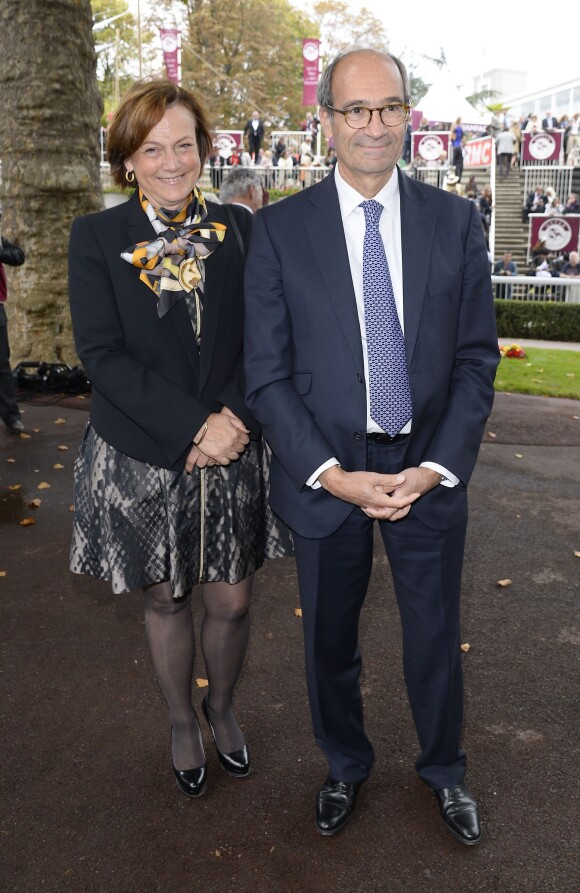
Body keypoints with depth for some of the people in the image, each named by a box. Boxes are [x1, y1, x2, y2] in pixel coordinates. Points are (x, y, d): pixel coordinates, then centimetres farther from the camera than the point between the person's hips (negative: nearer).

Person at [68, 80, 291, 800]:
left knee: (231, 601, 10)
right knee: (166, 599, 15)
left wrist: (233, 418, -15)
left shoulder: (238, 228, 2)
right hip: (143, 457, -1)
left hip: (232, 451, 2)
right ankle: (181, 722, 40)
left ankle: (222, 707, 40)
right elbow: (102, 354, -12)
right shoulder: (95, 238, -4)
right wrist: (193, 425, -20)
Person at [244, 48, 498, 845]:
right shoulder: (280, 231, -5)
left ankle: (443, 770, 44)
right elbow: (268, 374, -7)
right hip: (325, 474, 0)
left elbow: (476, 357, 0)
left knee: (436, 638, 16)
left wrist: (436, 468, -11)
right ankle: (345, 766, 45)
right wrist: (332, 475, -15)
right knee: (330, 642, 17)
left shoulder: (456, 222, -1)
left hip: (430, 471, 1)